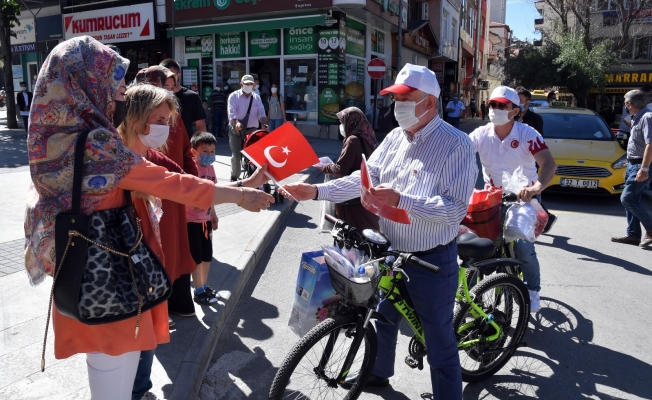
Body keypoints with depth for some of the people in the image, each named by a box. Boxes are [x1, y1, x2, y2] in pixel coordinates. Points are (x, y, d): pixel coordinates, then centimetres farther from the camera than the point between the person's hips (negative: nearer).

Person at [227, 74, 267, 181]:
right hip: (236, 130, -2)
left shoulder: (256, 97, 9)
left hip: (252, 130, 2)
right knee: (236, 155, 0)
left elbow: (261, 113, 0)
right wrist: (236, 123, -36)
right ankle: (234, 177, 15)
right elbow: (232, 113, -16)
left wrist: (264, 123, -22)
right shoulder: (234, 96, -1)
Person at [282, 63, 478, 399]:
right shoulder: (396, 137, 3)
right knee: (384, 318, 27)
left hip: (431, 261, -7)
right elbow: (366, 176, 3)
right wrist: (317, 191, -7)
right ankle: (378, 373, 53)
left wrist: (399, 200, -33)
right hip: (390, 252, 8)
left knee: (439, 343, 7)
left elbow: (456, 208, -25)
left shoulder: (456, 144, -18)